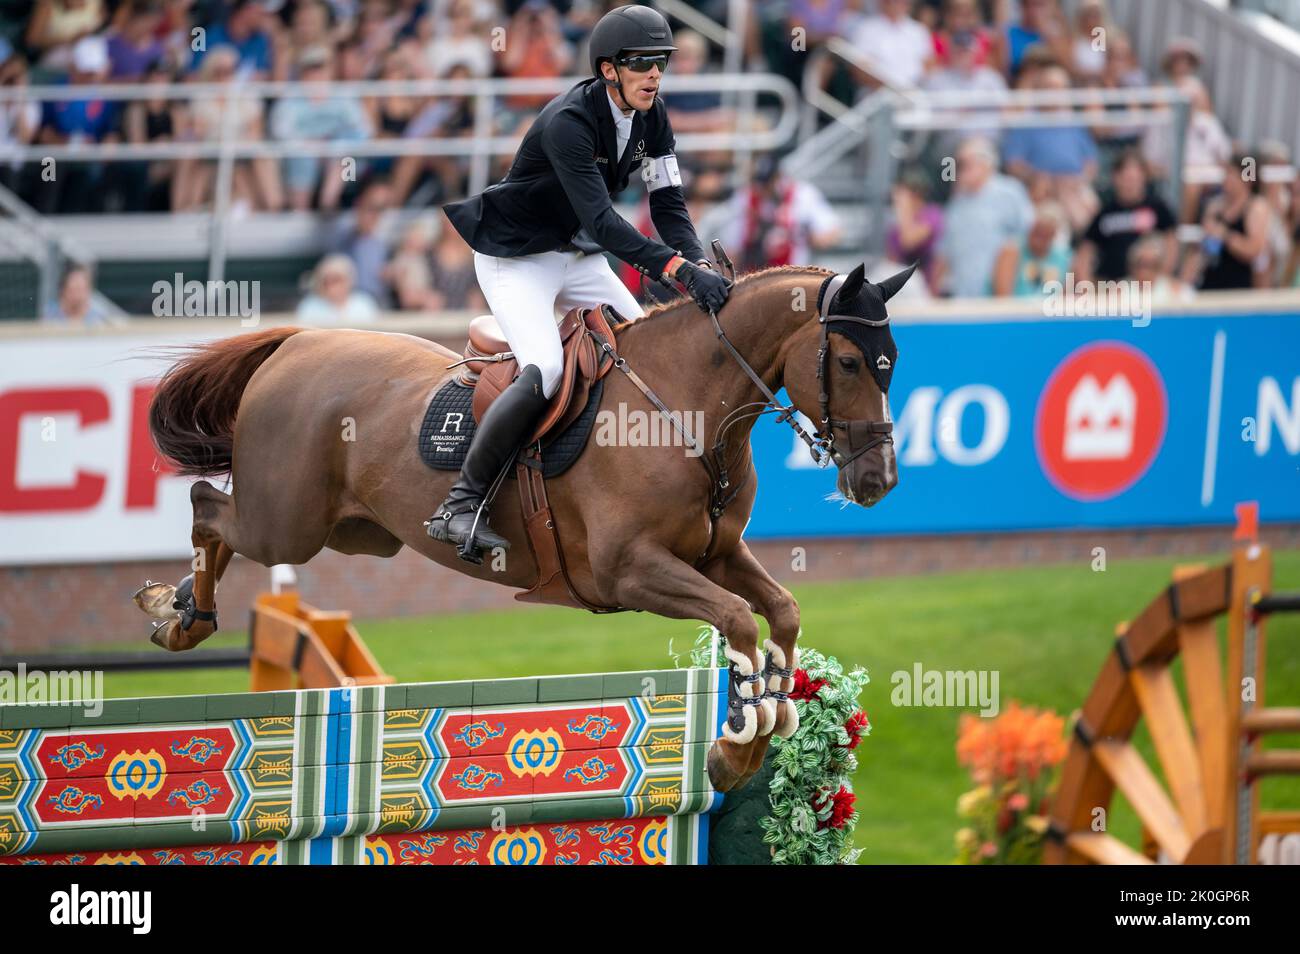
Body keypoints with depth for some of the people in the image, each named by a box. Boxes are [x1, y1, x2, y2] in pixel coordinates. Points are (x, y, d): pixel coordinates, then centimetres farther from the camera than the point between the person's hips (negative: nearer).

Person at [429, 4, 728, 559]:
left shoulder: (651, 118, -4)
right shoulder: (568, 122, -29)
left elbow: (668, 203, -6)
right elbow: (600, 219, -37)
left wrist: (699, 267, -25)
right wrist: (677, 268, -47)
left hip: (577, 255, 9)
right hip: (516, 258, -9)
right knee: (544, 371, -26)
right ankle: (461, 504, -20)